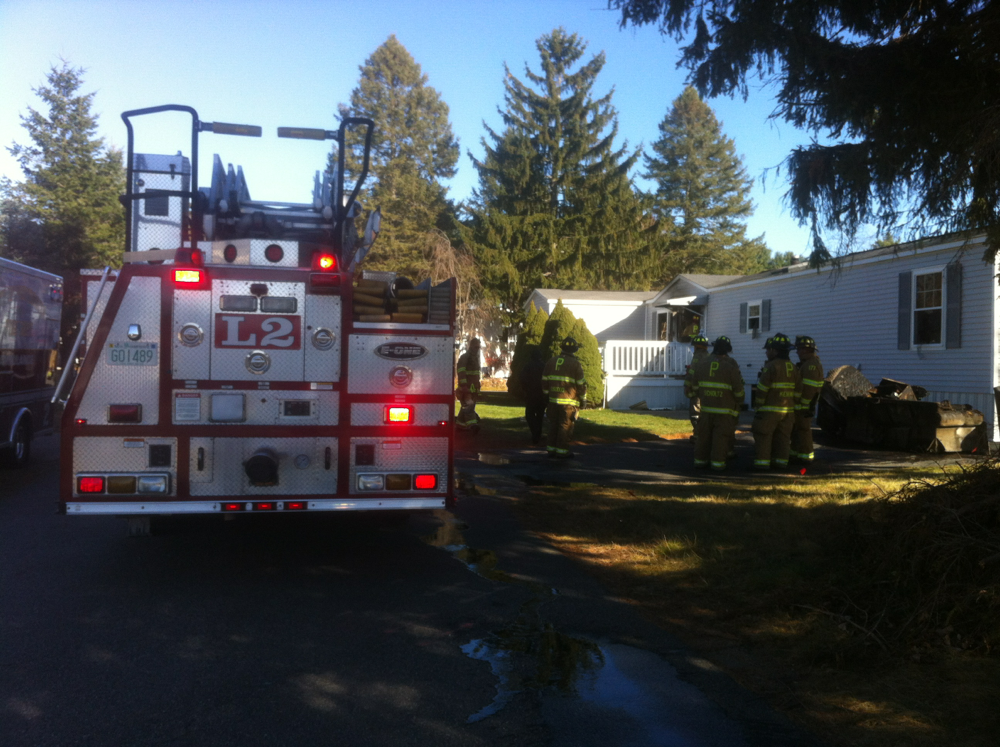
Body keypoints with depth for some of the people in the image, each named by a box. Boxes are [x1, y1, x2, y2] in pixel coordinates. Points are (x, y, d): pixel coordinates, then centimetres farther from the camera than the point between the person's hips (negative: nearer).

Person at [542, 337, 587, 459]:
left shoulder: (551, 361, 9)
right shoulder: (575, 364, -7)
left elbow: (544, 380, 13)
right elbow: (581, 384, -6)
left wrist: (547, 394, 22)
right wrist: (582, 400, 6)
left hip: (553, 400, 5)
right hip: (568, 401, -5)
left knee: (553, 425, 11)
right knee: (565, 426, 0)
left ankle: (551, 449, 14)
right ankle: (562, 450, 2)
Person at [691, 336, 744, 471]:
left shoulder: (702, 363, 5)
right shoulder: (731, 366, -10)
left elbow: (695, 386, 14)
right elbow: (738, 390, -5)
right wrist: (740, 402, 13)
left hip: (706, 407, 4)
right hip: (725, 409, -4)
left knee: (704, 434, 12)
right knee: (721, 436, 1)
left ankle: (700, 459, 17)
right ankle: (717, 462, -1)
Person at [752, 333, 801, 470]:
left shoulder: (771, 366, -13)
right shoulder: (793, 368, 10)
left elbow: (762, 388, -13)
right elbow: (797, 392, 13)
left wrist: (759, 405, -3)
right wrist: (791, 404, 19)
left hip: (770, 409, -7)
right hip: (788, 410, 7)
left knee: (763, 436, -2)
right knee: (782, 438, 12)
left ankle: (762, 462, -5)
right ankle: (781, 461, 14)